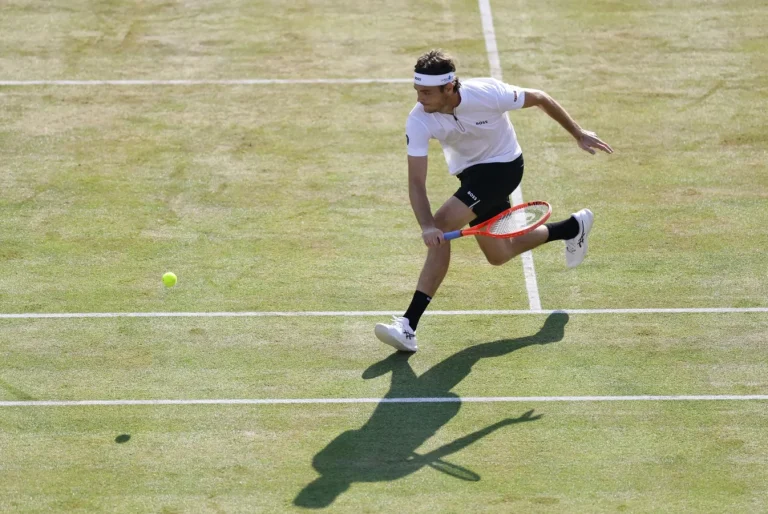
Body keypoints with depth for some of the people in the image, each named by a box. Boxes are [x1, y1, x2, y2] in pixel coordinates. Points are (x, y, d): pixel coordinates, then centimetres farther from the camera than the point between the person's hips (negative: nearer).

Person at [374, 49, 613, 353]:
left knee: (443, 226, -25)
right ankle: (573, 227, 43)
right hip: (470, 174, 6)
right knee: (498, 256, 19)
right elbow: (416, 182, -26)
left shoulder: (487, 94, -31)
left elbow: (538, 99, -12)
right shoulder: (418, 121, -24)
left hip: (503, 166, -6)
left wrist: (578, 134, -3)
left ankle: (409, 325, -25)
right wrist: (426, 226, -44)